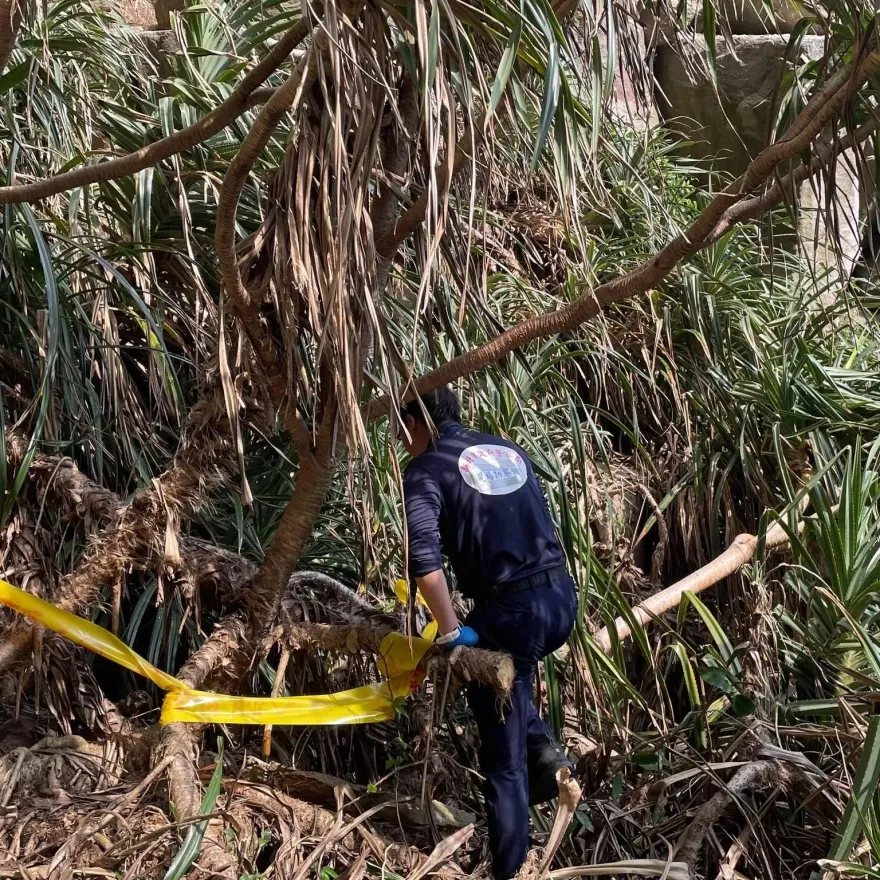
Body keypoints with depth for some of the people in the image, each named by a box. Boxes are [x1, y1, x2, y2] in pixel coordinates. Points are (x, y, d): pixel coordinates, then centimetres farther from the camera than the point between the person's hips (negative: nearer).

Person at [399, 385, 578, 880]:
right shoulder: (508, 450, 19)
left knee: (504, 756, 8)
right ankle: (543, 747, 17)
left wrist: (450, 631, -10)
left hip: (512, 612, -6)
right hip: (562, 598, 6)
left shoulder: (426, 471, -2)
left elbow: (423, 555, -18)